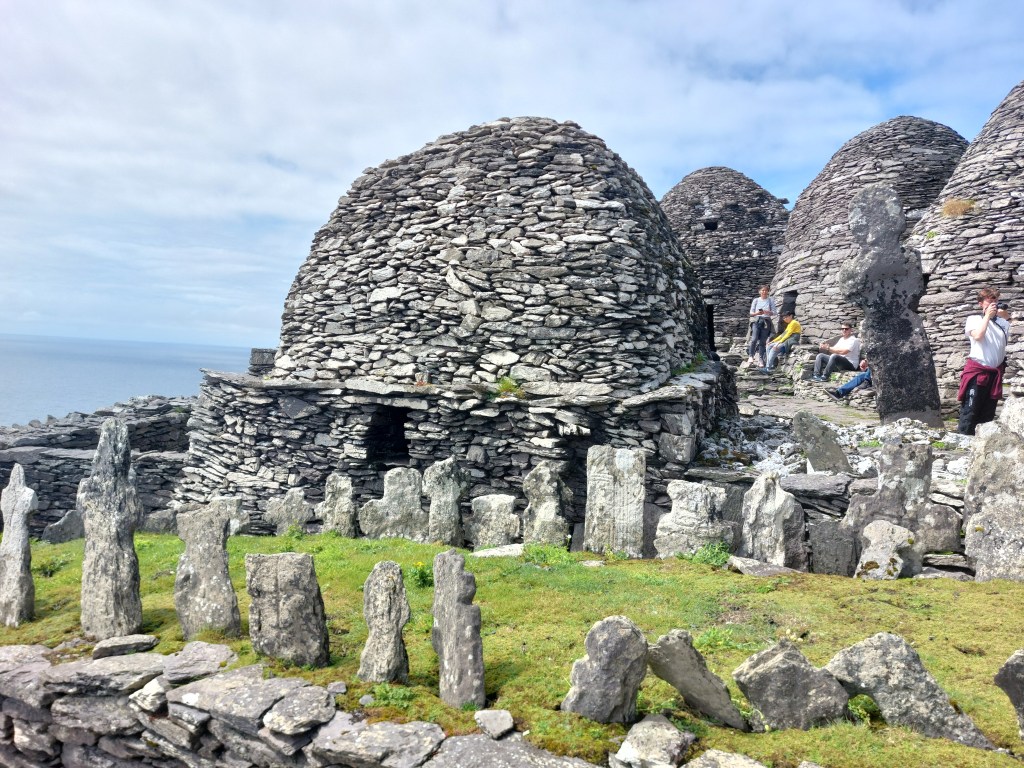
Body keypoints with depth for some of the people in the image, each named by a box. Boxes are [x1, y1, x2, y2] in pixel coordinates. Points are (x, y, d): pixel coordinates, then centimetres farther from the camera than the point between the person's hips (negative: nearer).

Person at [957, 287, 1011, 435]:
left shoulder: (1003, 322, 15)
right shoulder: (974, 319, 4)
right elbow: (977, 336, -14)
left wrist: (1006, 318, 1)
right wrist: (988, 315, -7)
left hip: (995, 372, 5)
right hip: (977, 371, -5)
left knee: (988, 414, 9)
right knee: (970, 412, -8)